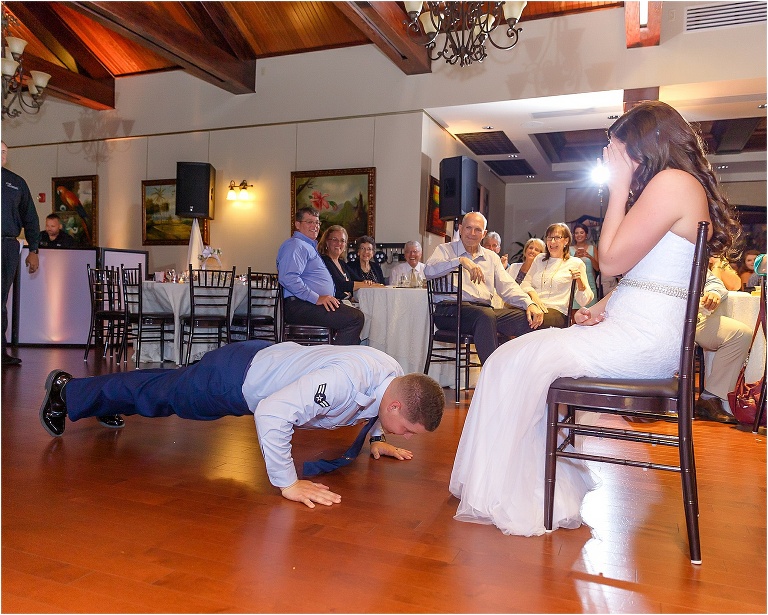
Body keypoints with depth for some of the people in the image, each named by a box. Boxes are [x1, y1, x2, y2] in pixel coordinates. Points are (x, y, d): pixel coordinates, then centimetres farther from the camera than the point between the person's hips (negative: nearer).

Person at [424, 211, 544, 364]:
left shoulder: (492, 257, 27)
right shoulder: (445, 250, 14)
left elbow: (507, 287, 15)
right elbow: (429, 270, -8)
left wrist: (529, 304, -3)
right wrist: (460, 261, -19)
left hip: (486, 311, 5)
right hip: (451, 311, -5)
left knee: (528, 318, -19)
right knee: (486, 315, -37)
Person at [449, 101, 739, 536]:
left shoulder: (672, 181, -12)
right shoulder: (683, 185, 21)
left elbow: (612, 260, -15)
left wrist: (620, 189, -6)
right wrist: (603, 306, 5)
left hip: (641, 339, -10)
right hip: (637, 330, 10)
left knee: (515, 364, -9)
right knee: (529, 361, 7)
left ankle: (500, 498, 4)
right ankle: (546, 493, 12)